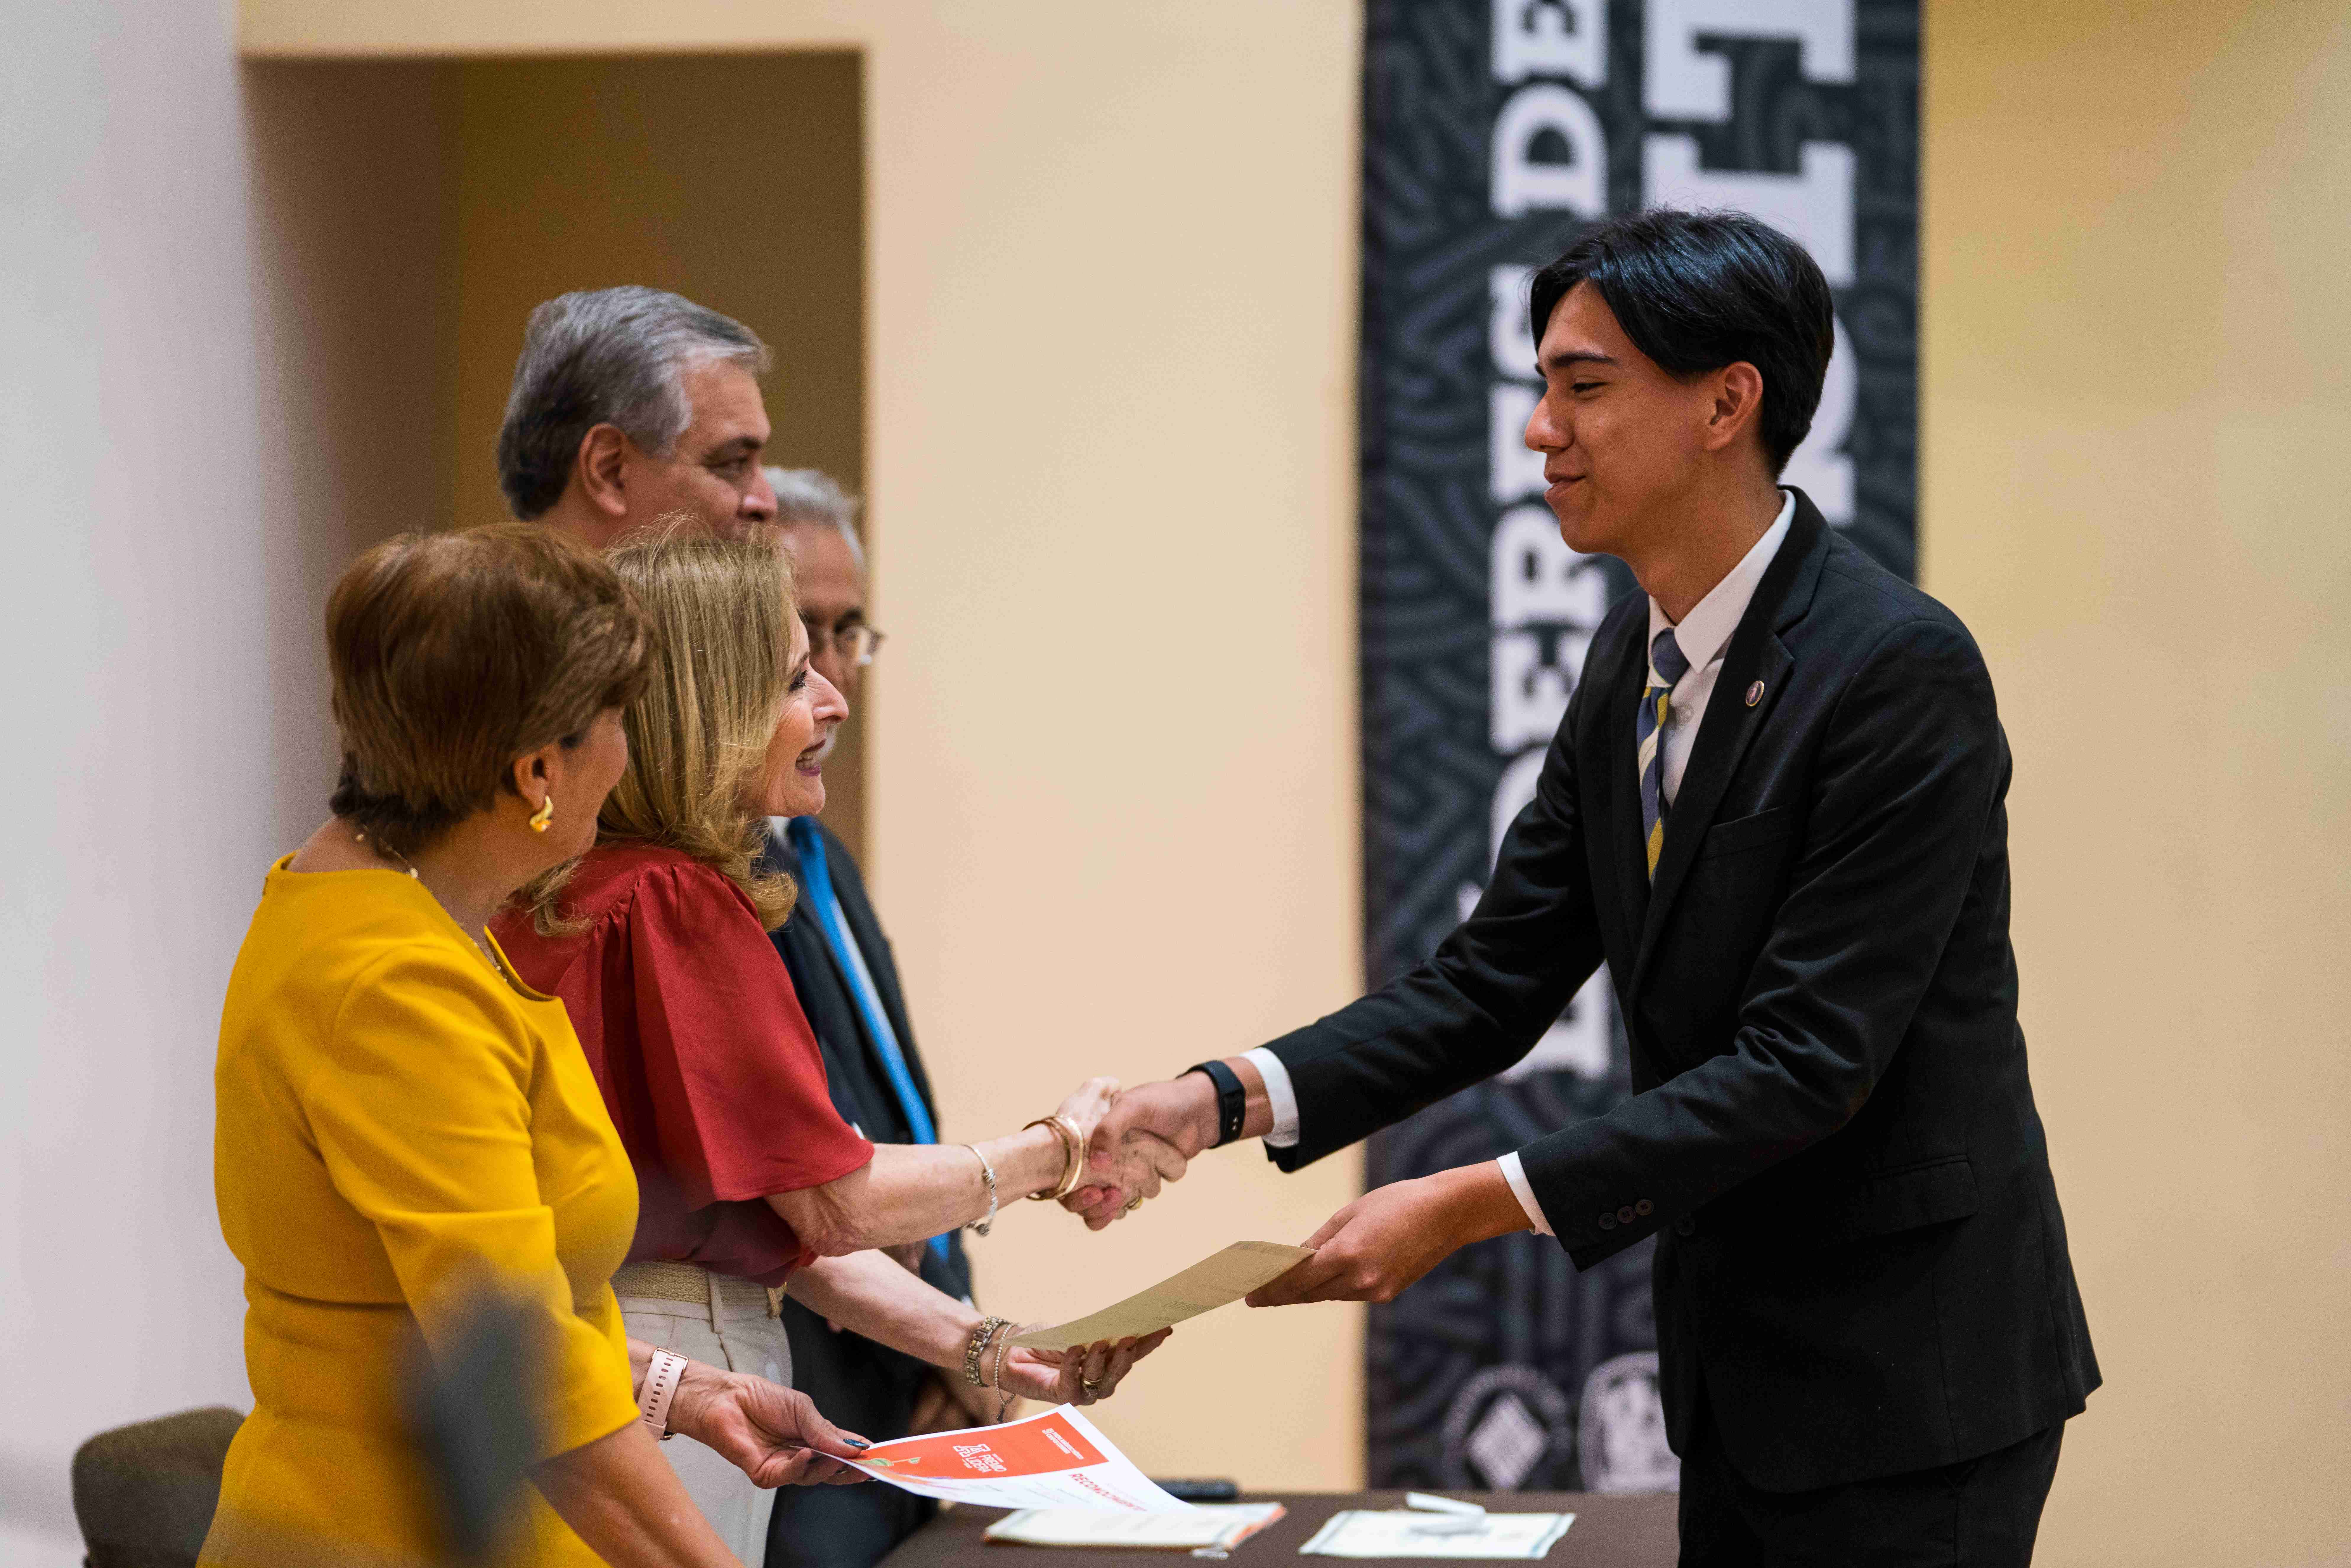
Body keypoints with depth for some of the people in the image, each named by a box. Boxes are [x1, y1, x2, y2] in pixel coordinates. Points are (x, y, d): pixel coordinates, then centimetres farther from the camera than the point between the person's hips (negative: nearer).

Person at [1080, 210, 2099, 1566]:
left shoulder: (1901, 668, -21)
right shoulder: (1634, 659, 7)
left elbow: (1808, 1060, -24)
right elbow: (1495, 984, 7)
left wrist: (1478, 1205, -27)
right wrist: (1226, 1100, -8)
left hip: (1908, 1387, -8)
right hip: (1738, 1367, 8)